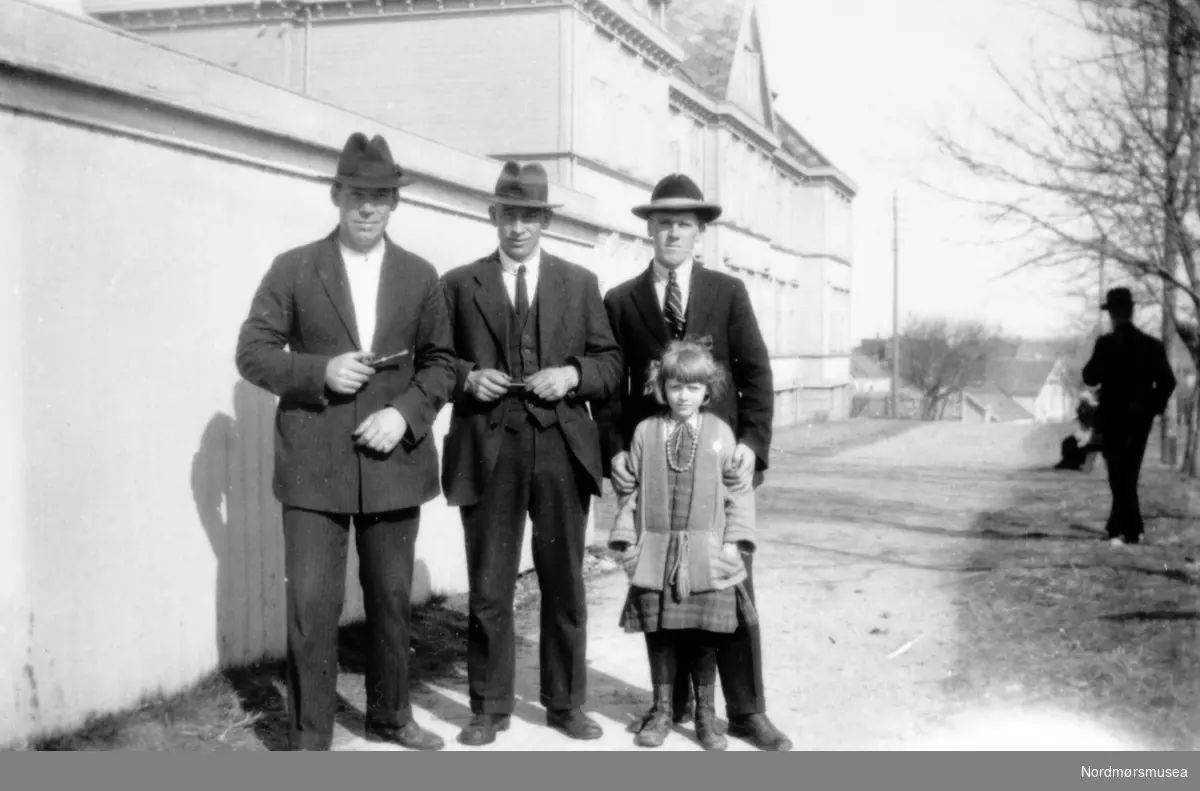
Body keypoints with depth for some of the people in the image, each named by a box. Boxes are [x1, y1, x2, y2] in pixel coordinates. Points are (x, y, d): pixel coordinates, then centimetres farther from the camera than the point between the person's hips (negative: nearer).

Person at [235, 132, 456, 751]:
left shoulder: (419, 276, 7)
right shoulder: (293, 269, 1)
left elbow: (440, 363, 9)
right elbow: (252, 352, 0)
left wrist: (406, 412, -9)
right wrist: (320, 371, -16)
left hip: (393, 461, 3)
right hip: (313, 465, -2)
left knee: (391, 599, 13)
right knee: (311, 605, -4)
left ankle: (390, 715, 31)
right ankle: (309, 739, 8)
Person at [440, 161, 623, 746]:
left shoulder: (580, 283, 10)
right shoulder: (459, 284, 7)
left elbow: (611, 363, 9)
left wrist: (573, 374, -9)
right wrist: (467, 377, -11)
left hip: (561, 451, 1)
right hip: (488, 451, -1)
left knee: (564, 586, 9)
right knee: (488, 590, 4)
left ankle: (566, 703, 22)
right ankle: (490, 708, 17)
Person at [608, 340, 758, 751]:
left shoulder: (720, 432, 1)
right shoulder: (645, 432, 3)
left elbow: (738, 490, 3)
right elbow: (632, 489, 7)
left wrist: (734, 540, -3)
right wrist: (627, 538, 1)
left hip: (707, 554, -1)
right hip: (655, 551, 1)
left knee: (706, 633, 4)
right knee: (659, 631, 7)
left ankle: (705, 714, 19)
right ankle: (662, 711, 22)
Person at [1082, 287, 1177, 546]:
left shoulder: (1106, 343, -11)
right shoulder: (1152, 345, 1)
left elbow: (1090, 378, -11)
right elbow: (1167, 381, -2)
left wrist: (1092, 367, 7)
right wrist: (1154, 407, 7)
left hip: (1114, 417, -4)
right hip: (1141, 418, 4)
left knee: (1120, 476, 2)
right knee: (1129, 473, 15)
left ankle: (1131, 530, -3)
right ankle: (1118, 526, 20)